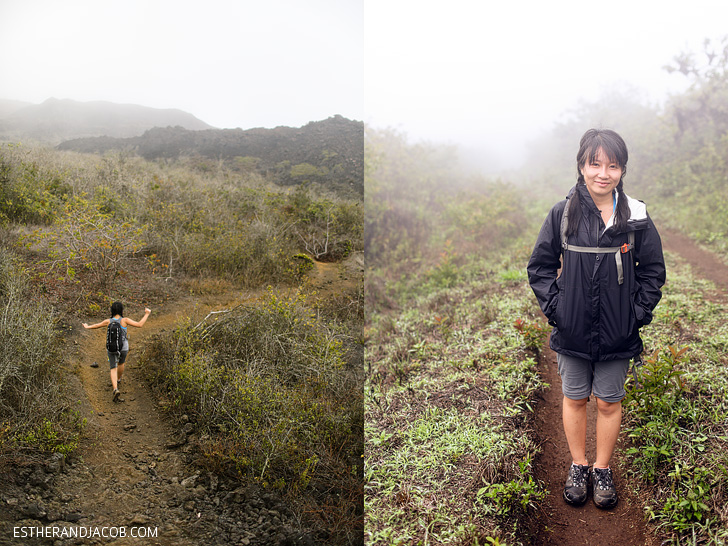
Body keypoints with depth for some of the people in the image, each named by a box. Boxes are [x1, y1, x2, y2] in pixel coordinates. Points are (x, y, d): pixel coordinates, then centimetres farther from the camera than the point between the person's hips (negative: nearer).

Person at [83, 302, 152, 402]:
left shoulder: (108, 321, -6)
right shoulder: (124, 320, -15)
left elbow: (97, 325, 12)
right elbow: (140, 324, -18)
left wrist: (87, 327, 33)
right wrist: (147, 314, -7)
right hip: (123, 348, 0)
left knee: (113, 369, 4)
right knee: (121, 363, 28)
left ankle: (115, 389, -17)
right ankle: (118, 380, 51)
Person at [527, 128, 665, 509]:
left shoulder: (637, 218, -6)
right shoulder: (563, 214, -7)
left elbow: (653, 271, 5)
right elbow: (540, 265, 2)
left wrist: (638, 314, -4)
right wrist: (554, 307, -6)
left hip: (617, 335, 0)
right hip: (572, 332, 0)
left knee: (609, 403, 13)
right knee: (574, 399, 14)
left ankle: (603, 470, 32)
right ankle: (578, 467, 34)